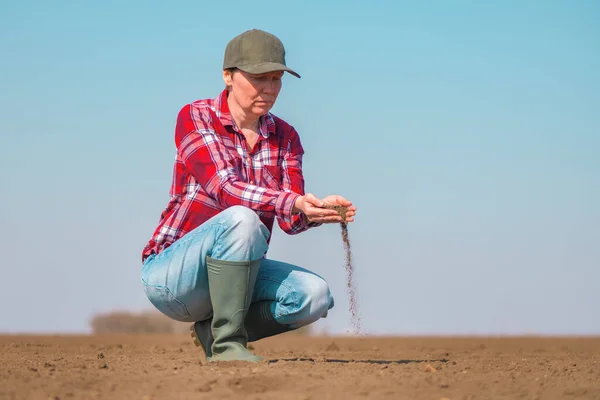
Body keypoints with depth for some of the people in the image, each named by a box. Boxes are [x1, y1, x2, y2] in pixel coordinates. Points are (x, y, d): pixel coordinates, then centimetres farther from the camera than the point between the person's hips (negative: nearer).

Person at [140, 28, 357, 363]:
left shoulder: (285, 137, 6)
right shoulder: (195, 118, -10)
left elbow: (290, 221, -5)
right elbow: (223, 188, -26)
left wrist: (319, 211, -29)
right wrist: (294, 203, -41)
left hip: (231, 273, 6)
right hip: (170, 276, -6)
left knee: (315, 295, -20)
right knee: (241, 219, -34)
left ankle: (212, 330, 0)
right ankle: (227, 343, -24)